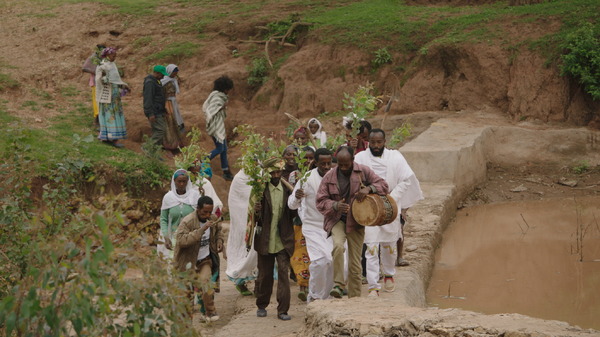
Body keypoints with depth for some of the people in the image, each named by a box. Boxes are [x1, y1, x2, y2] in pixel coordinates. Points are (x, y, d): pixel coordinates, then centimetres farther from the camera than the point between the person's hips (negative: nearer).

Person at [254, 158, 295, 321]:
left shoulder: (288, 189, 3)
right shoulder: (261, 190, -3)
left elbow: (293, 213, 4)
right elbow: (258, 219, -4)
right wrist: (257, 212, -27)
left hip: (283, 240, 1)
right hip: (265, 240, -1)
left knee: (284, 273, -6)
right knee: (264, 275, 10)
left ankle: (283, 310, -3)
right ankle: (261, 306, 27)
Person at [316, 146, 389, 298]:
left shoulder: (363, 172, -2)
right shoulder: (330, 177, -2)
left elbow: (383, 185, 0)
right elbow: (320, 201, -2)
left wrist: (368, 188, -20)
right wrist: (335, 205, -23)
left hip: (356, 221, 1)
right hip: (336, 220, -1)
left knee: (355, 265, 4)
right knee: (338, 245, -32)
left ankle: (354, 298, 16)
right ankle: (338, 285, -24)